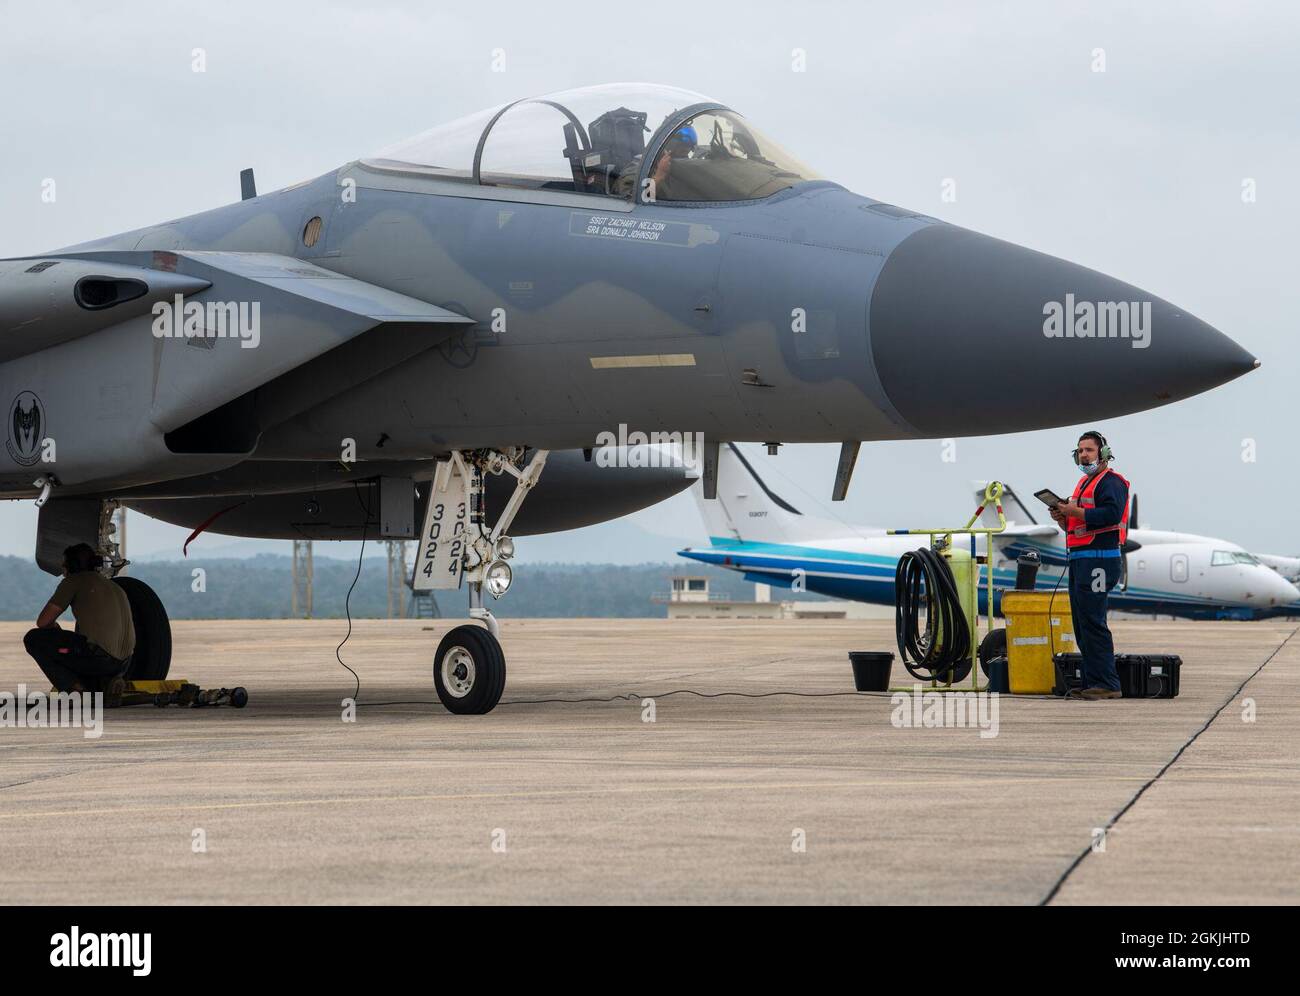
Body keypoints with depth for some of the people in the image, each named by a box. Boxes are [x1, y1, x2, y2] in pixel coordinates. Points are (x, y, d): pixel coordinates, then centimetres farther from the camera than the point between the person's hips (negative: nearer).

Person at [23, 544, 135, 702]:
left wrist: (54, 627, 26)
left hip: (98, 656, -7)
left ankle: (75, 689, -3)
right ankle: (107, 681, 6)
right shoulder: (113, 586, 26)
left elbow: (43, 621, 3)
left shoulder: (73, 581, 5)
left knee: (33, 639, 8)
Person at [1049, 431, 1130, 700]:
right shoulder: (1084, 483, 24)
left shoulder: (1111, 482, -7)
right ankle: (1091, 682, 14)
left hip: (1100, 559, -11)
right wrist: (1063, 519, 8)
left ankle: (1106, 684, -15)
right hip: (1080, 561, 11)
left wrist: (1075, 512, -18)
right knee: (1081, 623, 10)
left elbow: (1111, 514, -23)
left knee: (1092, 622, -14)